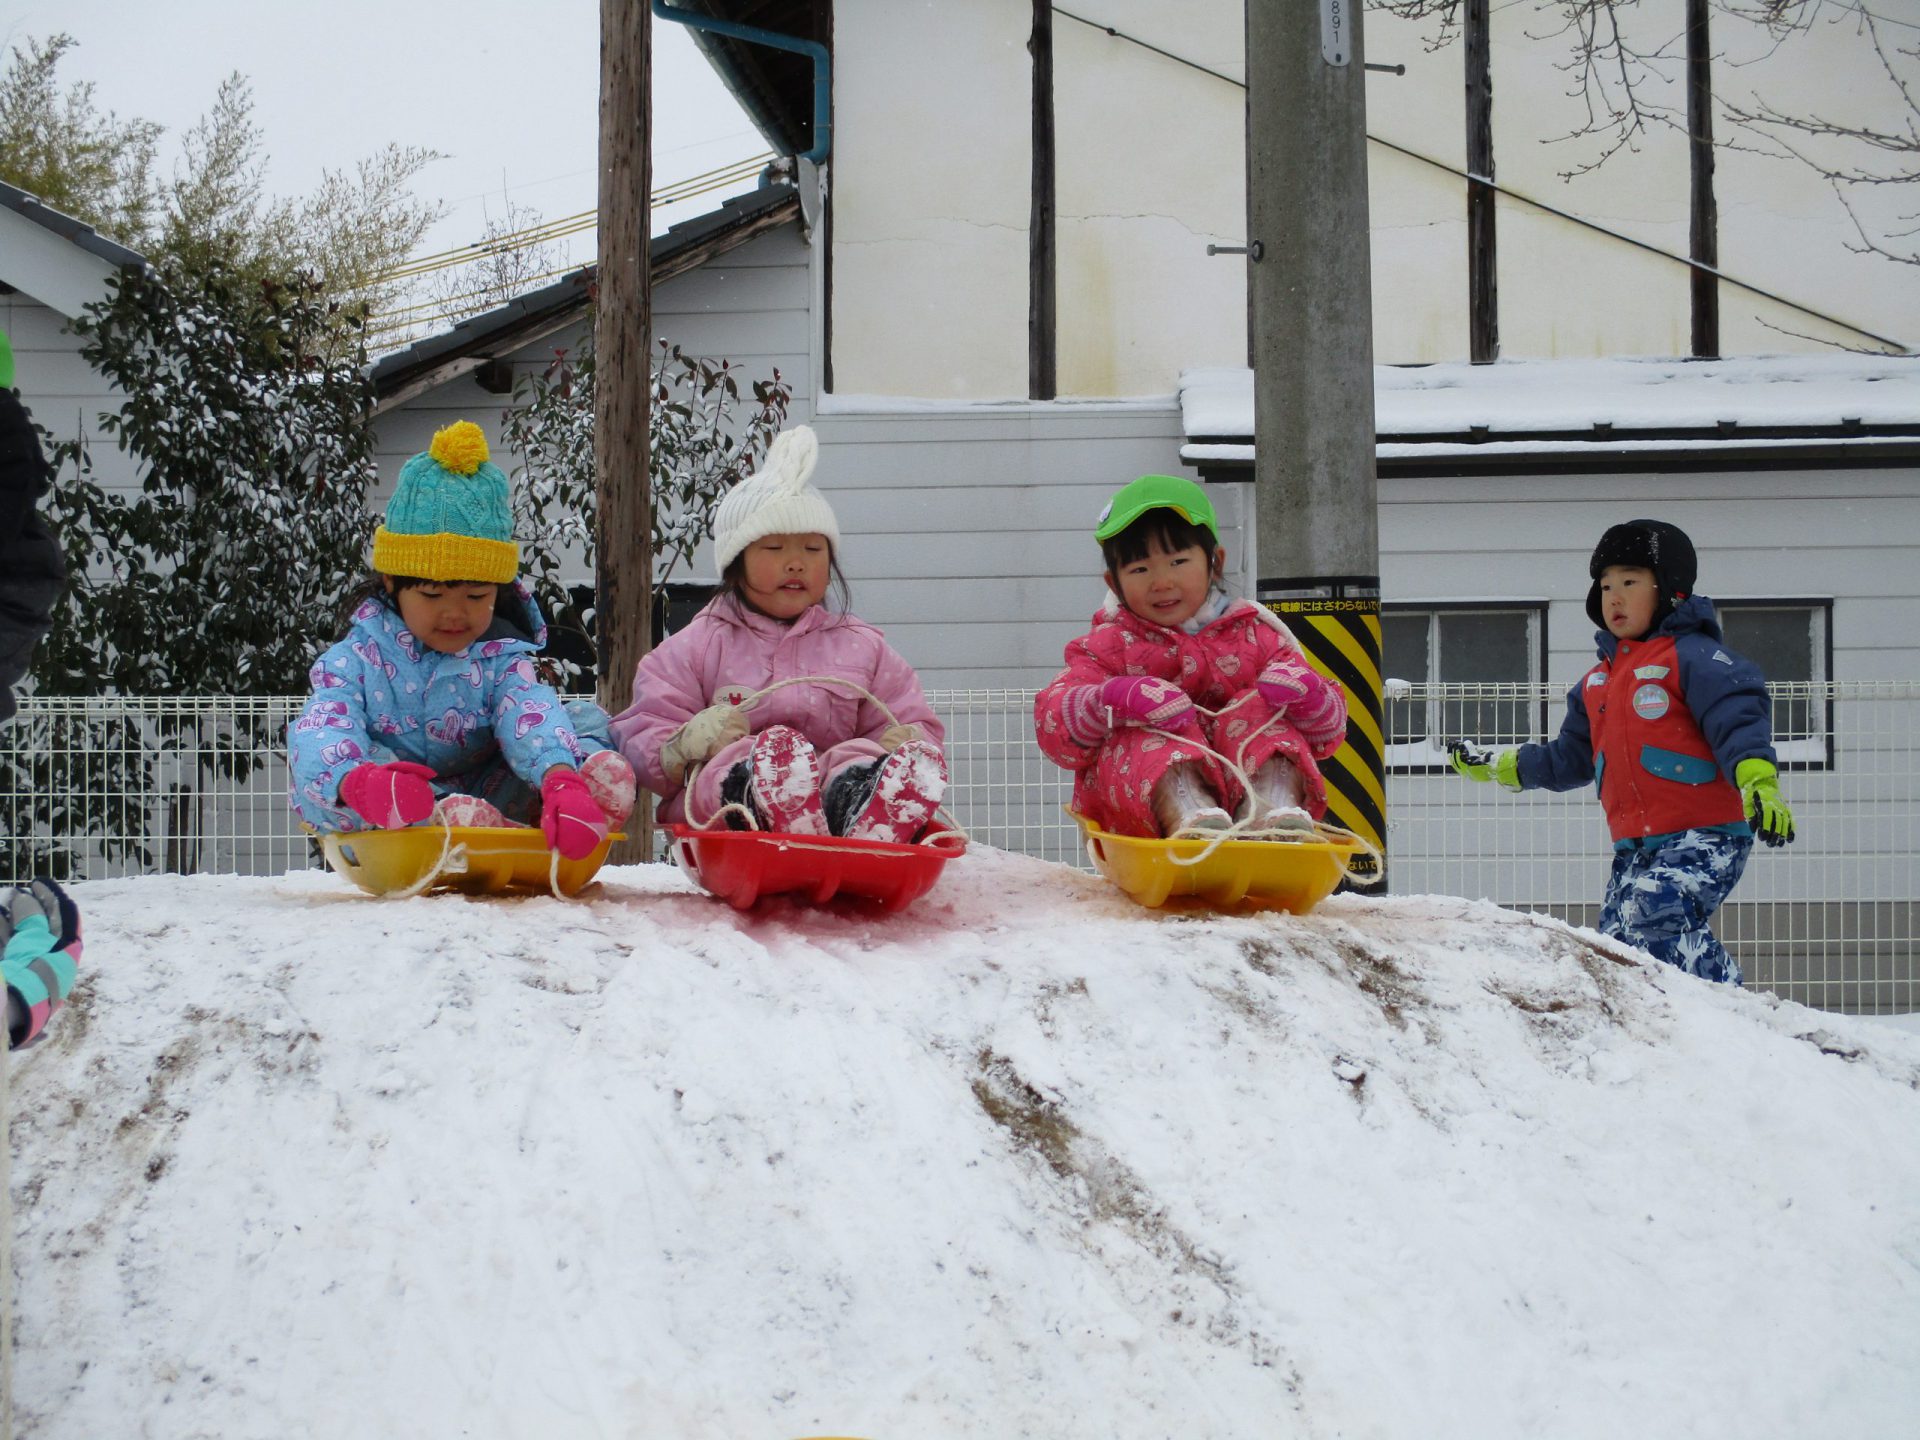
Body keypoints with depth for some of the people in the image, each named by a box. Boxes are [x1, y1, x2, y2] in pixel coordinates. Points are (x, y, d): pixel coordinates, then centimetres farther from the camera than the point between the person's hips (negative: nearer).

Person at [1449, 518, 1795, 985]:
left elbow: (1738, 717, -19)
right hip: (1635, 848, 8)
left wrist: (1757, 781, -35)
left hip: (1705, 836, -8)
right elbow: (1570, 757, 32)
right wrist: (1502, 767, 29)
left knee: (1656, 918, -30)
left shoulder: (1692, 655, -4)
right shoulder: (1597, 682, 22)